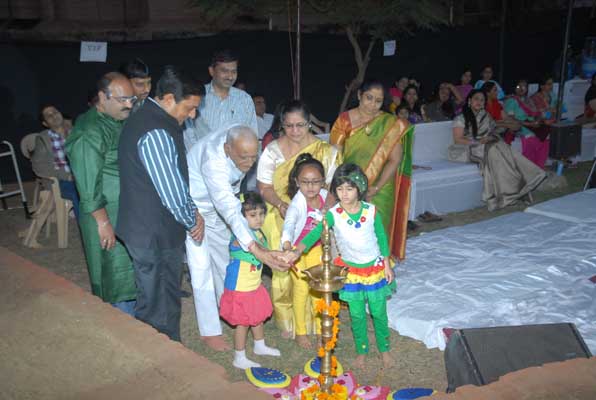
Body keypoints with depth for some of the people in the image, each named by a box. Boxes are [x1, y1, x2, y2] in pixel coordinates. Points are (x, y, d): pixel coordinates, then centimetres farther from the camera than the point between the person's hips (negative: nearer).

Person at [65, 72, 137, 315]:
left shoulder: (122, 122, 10)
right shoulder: (89, 133, -19)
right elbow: (89, 184, -21)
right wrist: (103, 222, -20)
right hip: (107, 215, -9)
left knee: (133, 272, 18)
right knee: (117, 275, 2)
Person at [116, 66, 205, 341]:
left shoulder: (150, 118, 9)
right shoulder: (155, 133, -25)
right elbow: (171, 192, -23)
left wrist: (192, 212, 7)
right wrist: (193, 220, -5)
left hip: (159, 229, 10)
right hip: (153, 235, -10)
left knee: (168, 296, 24)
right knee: (156, 308, 6)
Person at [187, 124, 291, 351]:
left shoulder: (239, 139, -21)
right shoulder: (213, 160, -43)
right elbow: (230, 210, -52)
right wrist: (258, 251, -59)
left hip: (216, 207, 7)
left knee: (224, 260, 18)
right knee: (202, 269, -7)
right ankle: (209, 331, 6)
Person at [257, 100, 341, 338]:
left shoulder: (325, 151, -2)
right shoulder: (272, 151, -1)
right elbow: (264, 187, 0)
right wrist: (282, 205, -17)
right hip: (282, 219, 0)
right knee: (284, 267, -7)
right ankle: (287, 321, 11)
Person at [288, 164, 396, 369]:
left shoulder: (371, 210, -14)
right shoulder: (333, 214, -17)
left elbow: (382, 238, -2)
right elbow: (315, 233, -27)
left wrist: (387, 265, 0)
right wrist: (298, 251, -44)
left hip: (375, 268, 0)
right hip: (350, 270, 0)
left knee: (379, 312, 13)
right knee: (357, 315, 12)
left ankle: (384, 349, 35)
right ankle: (361, 350, 33)